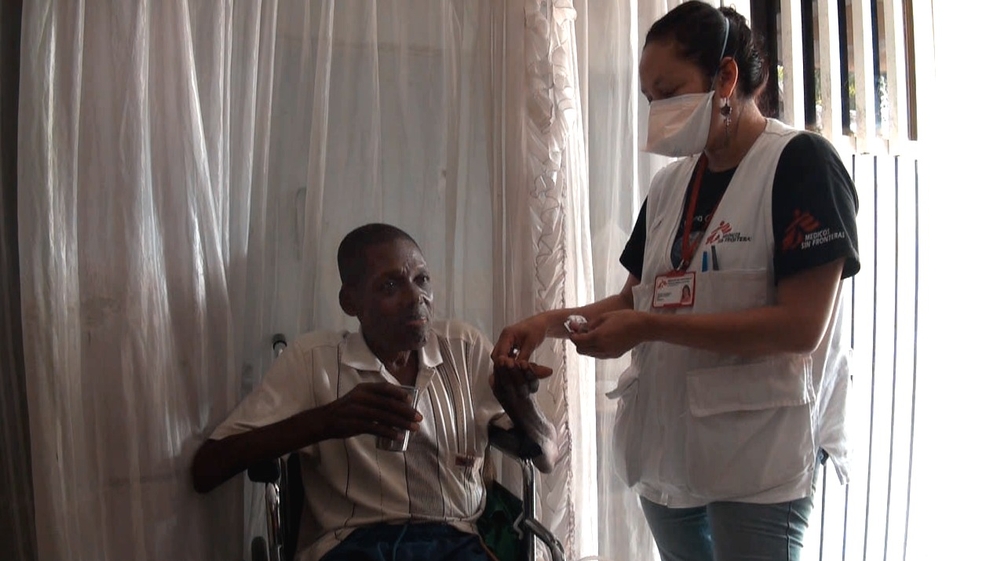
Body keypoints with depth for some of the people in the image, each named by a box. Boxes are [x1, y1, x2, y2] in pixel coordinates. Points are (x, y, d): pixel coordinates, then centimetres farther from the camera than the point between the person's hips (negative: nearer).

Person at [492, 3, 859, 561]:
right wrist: (554, 321, -2)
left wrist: (648, 327, -20)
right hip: (666, 451, 6)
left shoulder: (801, 162, -10)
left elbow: (801, 326, -18)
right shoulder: (669, 185, 11)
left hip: (759, 458, -6)